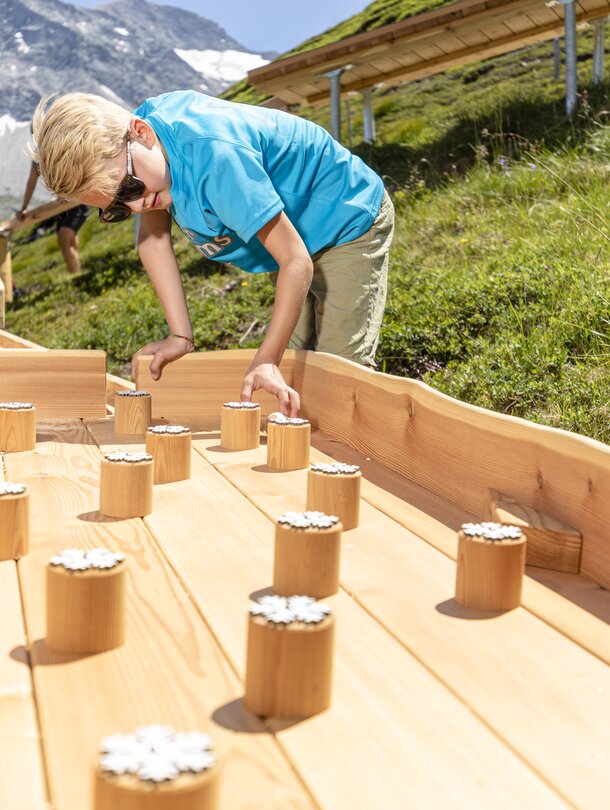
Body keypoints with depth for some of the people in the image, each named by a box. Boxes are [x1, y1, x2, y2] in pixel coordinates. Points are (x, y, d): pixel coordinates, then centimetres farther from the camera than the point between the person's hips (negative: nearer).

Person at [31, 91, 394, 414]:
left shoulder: (215, 157, -41)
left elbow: (296, 262, -36)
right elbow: (154, 235, -4)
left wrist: (267, 361, -38)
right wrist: (181, 336, -10)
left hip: (350, 222, -8)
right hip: (299, 232, 8)